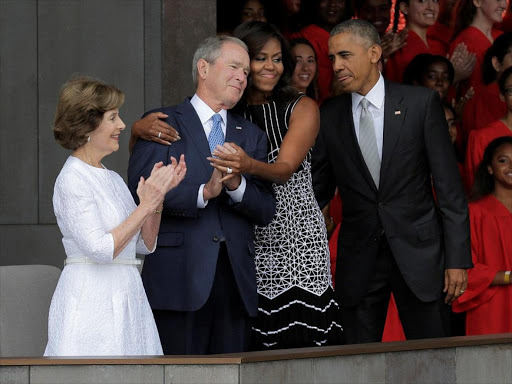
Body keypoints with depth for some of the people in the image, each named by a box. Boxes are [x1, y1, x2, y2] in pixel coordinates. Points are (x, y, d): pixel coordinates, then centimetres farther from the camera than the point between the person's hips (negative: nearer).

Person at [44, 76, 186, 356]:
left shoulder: (112, 179, 14)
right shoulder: (72, 180, -11)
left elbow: (146, 244, 16)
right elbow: (100, 249, -20)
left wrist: (159, 195, 4)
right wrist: (146, 205, -16)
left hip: (125, 298, 8)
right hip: (92, 299, -8)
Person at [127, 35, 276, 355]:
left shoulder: (251, 136, 21)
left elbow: (266, 211, 11)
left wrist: (237, 185, -9)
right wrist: (203, 193, -19)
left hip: (236, 278, 5)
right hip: (180, 277, -5)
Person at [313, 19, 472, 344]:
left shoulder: (421, 103, -1)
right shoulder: (329, 116, 6)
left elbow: (449, 186, -2)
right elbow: (320, 189, 13)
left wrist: (457, 259, -6)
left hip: (417, 253, -2)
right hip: (358, 261, 2)